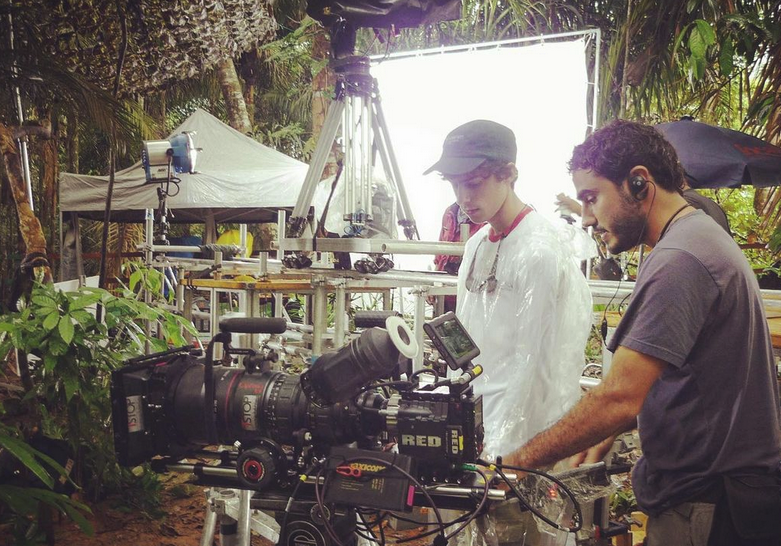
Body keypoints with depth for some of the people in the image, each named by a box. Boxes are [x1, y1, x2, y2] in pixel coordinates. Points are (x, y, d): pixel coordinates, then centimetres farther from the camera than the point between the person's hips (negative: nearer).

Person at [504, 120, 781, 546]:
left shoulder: (679, 261, -22)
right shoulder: (702, 237, 12)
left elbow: (620, 397, -28)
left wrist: (521, 460, -19)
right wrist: (609, 433, 9)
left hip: (705, 510, -10)